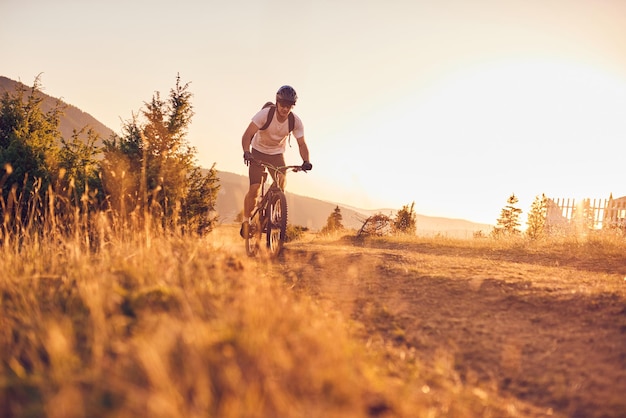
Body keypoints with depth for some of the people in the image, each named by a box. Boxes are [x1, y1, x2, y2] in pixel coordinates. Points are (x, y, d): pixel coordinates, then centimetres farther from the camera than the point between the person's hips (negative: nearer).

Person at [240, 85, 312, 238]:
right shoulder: (265, 114, -27)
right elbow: (247, 135, -29)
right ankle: (246, 220, 7)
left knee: (281, 188, -14)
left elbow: (301, 144, -14)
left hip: (277, 154, 3)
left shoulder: (295, 121, -19)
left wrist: (306, 161, -33)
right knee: (254, 189, -12)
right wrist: (246, 152, -47)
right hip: (258, 152, -2)